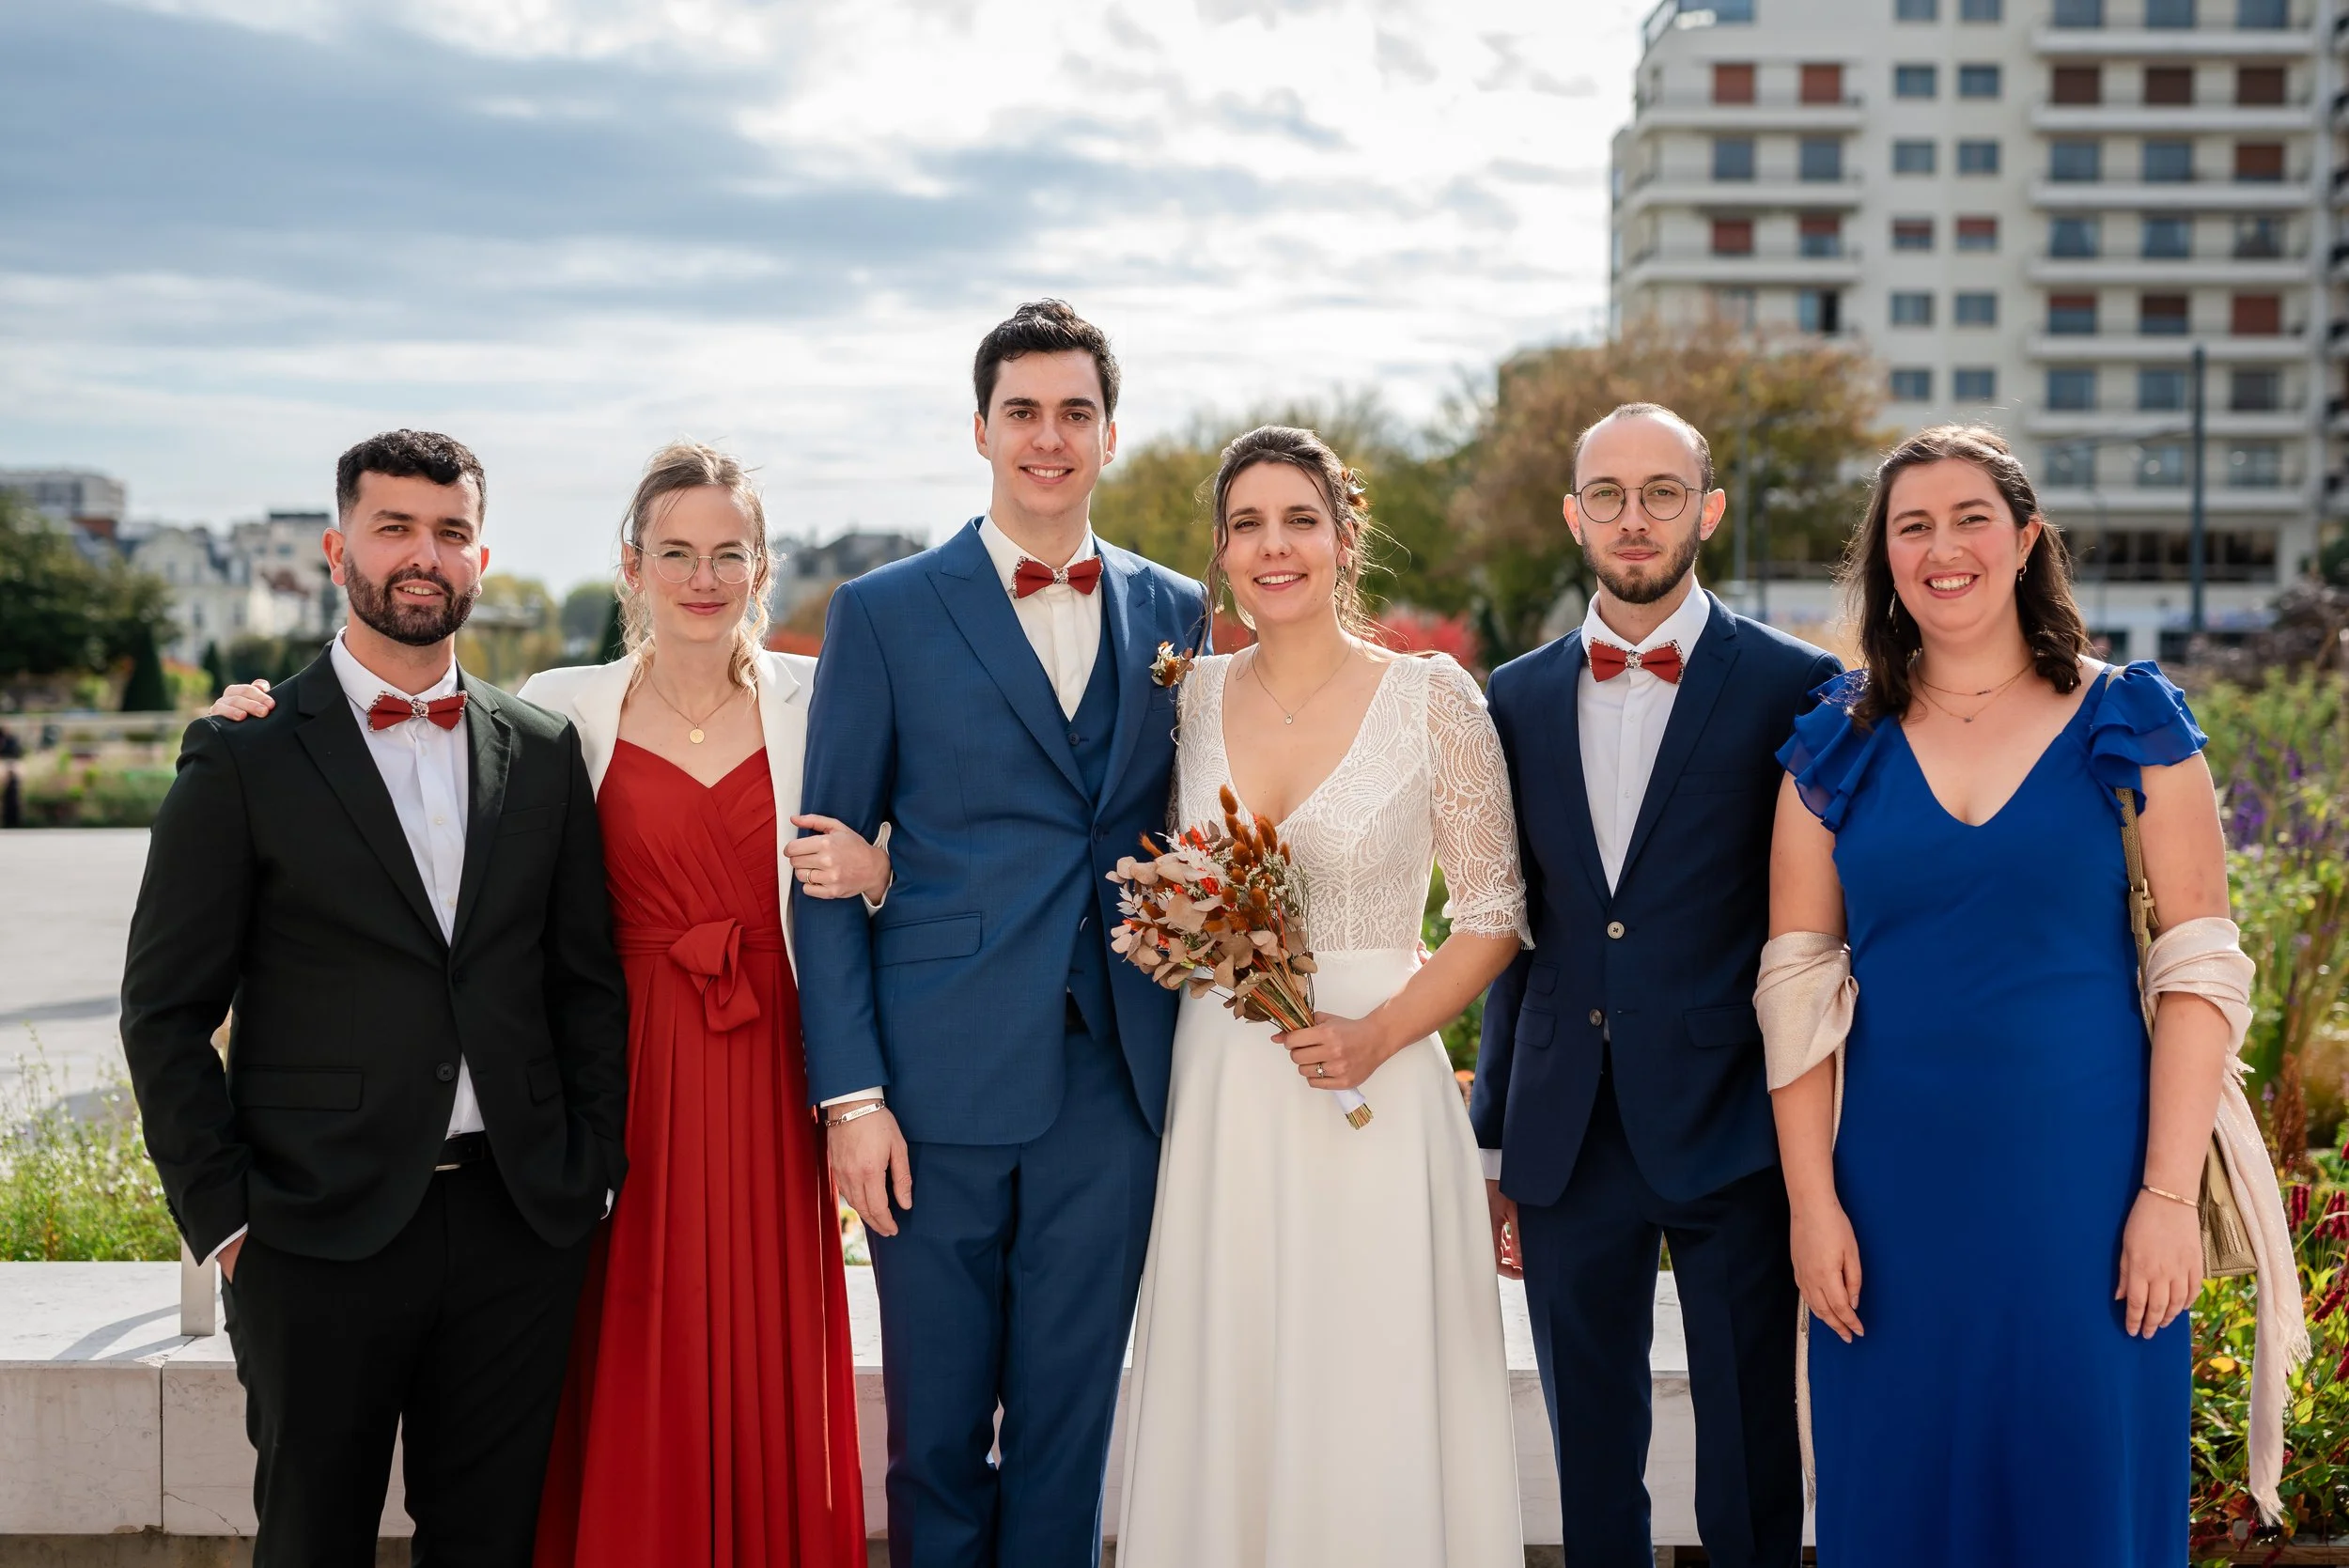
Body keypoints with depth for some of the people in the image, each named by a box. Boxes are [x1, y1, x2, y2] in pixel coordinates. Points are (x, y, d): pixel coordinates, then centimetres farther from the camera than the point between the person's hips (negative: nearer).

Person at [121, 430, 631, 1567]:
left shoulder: (543, 753, 8)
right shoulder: (244, 757, -2)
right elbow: (165, 1011, -2)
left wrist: (591, 1175, 4)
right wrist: (221, 1217, -6)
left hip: (518, 1226, 3)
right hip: (318, 1240, -3)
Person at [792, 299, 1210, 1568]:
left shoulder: (1174, 613, 10)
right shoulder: (885, 615, 1)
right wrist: (850, 1093, -7)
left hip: (1113, 1082, 2)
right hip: (941, 1082, -2)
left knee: (1070, 1428, 9)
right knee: (937, 1434, 8)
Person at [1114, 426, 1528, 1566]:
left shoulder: (1432, 699, -3)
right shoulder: (1189, 696, 6)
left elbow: (1492, 914, -2)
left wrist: (1377, 1034, -15)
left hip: (1375, 1099, -3)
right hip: (1217, 1096, 3)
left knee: (1371, 1412, 1)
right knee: (1223, 1400, 7)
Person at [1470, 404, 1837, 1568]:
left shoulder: (1792, 687, -3)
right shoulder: (1518, 698, 9)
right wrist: (1495, 1143, 12)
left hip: (1730, 1134, -3)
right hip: (1568, 1143, 4)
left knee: (1752, 1474, 6)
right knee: (1590, 1470, 13)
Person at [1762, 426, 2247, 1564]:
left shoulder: (2129, 725, 0)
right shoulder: (1837, 749, 5)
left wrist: (2169, 1195, -10)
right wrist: (1812, 1201, -4)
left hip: (2083, 1185, -1)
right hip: (1896, 1188, 2)